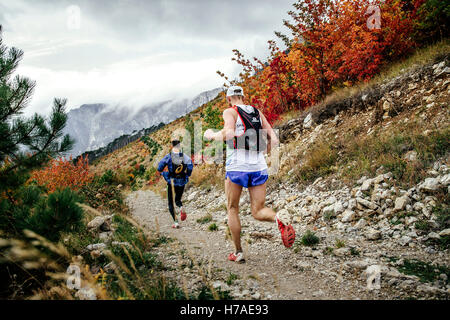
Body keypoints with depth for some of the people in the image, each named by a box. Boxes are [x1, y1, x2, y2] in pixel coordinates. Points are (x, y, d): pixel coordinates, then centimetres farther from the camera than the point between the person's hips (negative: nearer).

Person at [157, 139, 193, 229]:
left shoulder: (168, 157, -6)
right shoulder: (184, 156, -3)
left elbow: (159, 168, -8)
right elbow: (190, 166, -11)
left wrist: (164, 174, 10)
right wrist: (187, 175, 6)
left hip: (171, 182, -2)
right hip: (182, 182, 2)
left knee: (171, 203, 11)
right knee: (178, 200, 22)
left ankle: (175, 221, -1)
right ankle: (181, 208, -13)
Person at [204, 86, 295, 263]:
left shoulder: (230, 111, 3)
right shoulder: (257, 112, 16)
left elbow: (229, 133, -18)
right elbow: (273, 139, 9)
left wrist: (212, 135, 1)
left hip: (236, 166, -3)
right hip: (259, 167, 4)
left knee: (232, 209, 14)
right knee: (258, 211, 8)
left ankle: (238, 252, 15)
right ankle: (279, 219, -26)